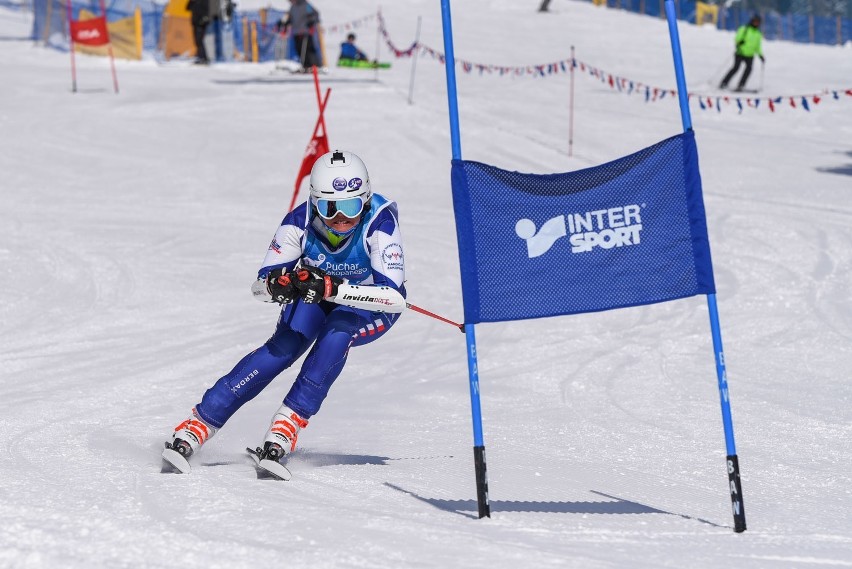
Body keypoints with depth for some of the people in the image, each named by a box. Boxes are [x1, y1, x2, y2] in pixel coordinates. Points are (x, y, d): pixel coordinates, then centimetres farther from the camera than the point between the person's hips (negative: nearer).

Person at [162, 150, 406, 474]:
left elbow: (393, 292, -42)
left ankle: (287, 426, -31)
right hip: (315, 297, 2)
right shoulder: (300, 222, -25)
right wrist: (277, 284, -48)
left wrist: (333, 287, -55)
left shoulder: (380, 223, -33)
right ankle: (197, 427, -25)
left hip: (368, 307, -2)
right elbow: (260, 285, -23)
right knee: (282, 348, -24)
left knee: (336, 333, -34)